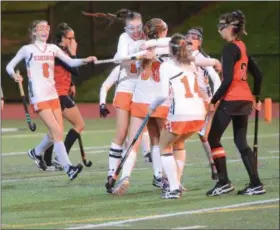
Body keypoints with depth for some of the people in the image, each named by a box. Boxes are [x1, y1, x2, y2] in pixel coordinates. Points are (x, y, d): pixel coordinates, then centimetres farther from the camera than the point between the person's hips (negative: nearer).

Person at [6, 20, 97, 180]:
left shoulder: (52, 48, 12)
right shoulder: (28, 49, -1)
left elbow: (71, 62, 10)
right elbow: (9, 66, 4)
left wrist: (85, 60, -8)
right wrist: (14, 75, -18)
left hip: (53, 95, 6)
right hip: (38, 97, -6)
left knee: (57, 132, 7)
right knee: (57, 131, -16)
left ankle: (36, 152, 35)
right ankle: (68, 168, -17)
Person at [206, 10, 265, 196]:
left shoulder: (230, 49, -11)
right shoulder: (243, 47, 14)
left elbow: (228, 79, -19)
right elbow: (258, 74, 19)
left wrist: (214, 101, -14)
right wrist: (256, 98, 27)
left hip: (232, 99, -9)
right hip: (246, 100, 9)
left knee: (213, 138, 1)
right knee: (241, 141, 11)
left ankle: (224, 182, -3)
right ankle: (256, 184, 4)